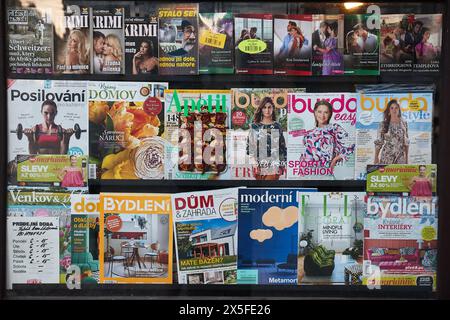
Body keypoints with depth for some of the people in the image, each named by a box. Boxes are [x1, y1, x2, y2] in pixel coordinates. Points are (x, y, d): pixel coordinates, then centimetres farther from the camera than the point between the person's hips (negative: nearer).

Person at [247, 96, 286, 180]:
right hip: (259, 165, 1)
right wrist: (254, 163, -7)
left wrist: (282, 165, 3)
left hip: (273, 165, -1)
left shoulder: (277, 126, 6)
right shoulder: (254, 126, 5)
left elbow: (283, 147, 8)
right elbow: (250, 146, 3)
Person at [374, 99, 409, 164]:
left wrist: (406, 157, 9)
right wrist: (376, 157, -4)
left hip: (400, 157, 2)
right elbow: (378, 142, -1)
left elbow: (406, 142, 10)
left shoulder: (404, 123, 6)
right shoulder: (383, 124, -1)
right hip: (387, 156, -2)